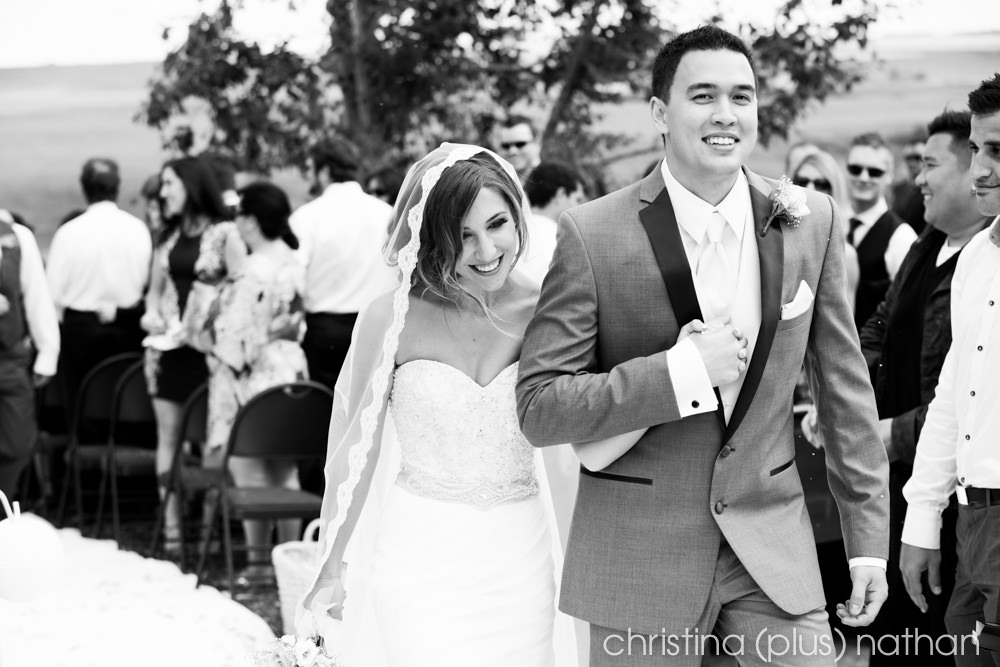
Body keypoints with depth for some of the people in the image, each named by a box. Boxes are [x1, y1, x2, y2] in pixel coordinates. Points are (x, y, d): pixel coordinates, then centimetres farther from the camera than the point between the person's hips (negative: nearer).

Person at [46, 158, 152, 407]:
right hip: (127, 327, 2)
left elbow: (54, 290, -9)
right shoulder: (137, 228, -6)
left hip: (80, 327, -2)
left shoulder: (69, 232, -12)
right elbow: (146, 281, -1)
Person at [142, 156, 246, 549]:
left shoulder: (224, 234, -3)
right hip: (168, 344, 6)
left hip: (208, 347, -5)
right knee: (167, 435, 3)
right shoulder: (167, 238, 14)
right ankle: (170, 528, 5)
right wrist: (152, 313, 2)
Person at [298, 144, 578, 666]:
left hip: (521, 561, 3)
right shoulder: (392, 319, -9)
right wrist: (330, 571, 4)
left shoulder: (543, 311, -2)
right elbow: (354, 448, 0)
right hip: (422, 559, -3)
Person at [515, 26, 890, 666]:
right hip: (639, 555, -2)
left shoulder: (811, 221, 0)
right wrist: (679, 372, -20)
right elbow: (539, 407, -10)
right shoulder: (593, 235, -10)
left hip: (773, 537, 2)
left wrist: (869, 541, 7)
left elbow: (844, 385, 7)